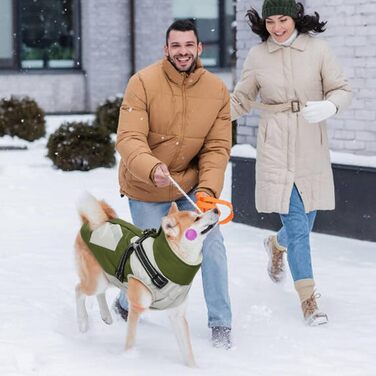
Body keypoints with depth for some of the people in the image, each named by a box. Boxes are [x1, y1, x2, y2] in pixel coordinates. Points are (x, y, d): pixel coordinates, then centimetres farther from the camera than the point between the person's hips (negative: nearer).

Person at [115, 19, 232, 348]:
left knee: (212, 244, -9)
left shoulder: (217, 90, -10)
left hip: (191, 183, 3)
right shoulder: (143, 83, -20)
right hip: (146, 188, -2)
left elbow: (217, 148, -9)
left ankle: (221, 323, 6)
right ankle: (127, 304, 36)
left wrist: (208, 189, -24)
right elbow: (129, 139, -26)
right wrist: (152, 169, -44)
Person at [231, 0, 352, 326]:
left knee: (305, 222, 13)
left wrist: (328, 107, -23)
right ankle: (308, 299, 3)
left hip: (311, 150, 1)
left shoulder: (317, 49, -3)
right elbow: (241, 101, 10)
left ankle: (277, 245, 49)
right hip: (276, 149, -1)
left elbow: (342, 90, -1)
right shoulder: (257, 56, 0)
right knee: (296, 225, -7)